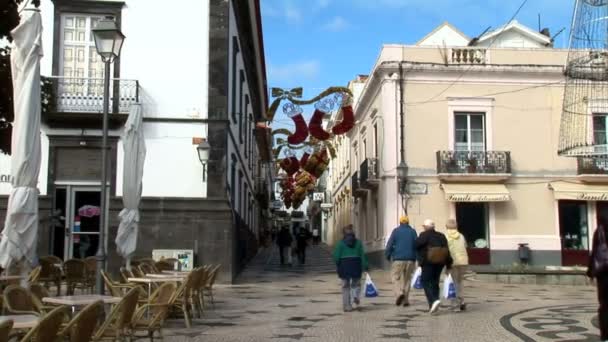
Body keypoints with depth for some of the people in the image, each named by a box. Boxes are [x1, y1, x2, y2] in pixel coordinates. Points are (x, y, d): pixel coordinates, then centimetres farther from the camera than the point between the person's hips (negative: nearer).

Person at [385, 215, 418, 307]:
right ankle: (405, 300, 7)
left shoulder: (396, 231, 1)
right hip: (410, 259, 3)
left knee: (395, 277, 3)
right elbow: (417, 245, 7)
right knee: (407, 279, 10)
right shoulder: (413, 232, 8)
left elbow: (390, 244, -2)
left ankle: (399, 293, -21)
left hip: (398, 259, -3)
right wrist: (415, 258, 15)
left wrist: (387, 256, 7)